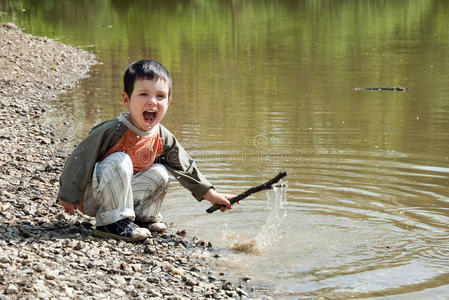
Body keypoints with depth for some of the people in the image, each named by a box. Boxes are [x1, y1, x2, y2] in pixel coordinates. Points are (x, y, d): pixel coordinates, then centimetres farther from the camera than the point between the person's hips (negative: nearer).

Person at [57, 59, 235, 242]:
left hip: (119, 193, 6)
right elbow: (81, 159, -19)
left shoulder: (162, 138, -4)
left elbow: (185, 167, 8)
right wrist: (68, 196, -16)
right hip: (90, 198, -6)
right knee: (119, 161, -30)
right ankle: (113, 222, -24)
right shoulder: (114, 131, -25)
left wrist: (211, 195, 6)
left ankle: (143, 217, 8)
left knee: (159, 172, -4)